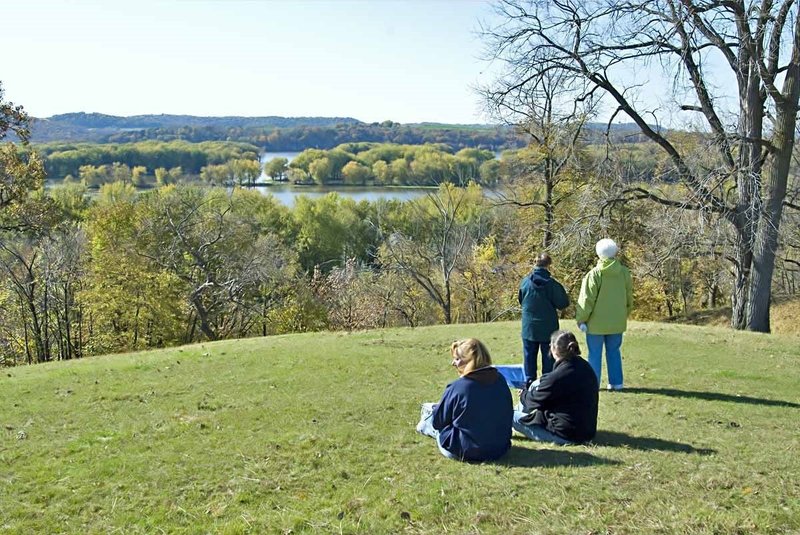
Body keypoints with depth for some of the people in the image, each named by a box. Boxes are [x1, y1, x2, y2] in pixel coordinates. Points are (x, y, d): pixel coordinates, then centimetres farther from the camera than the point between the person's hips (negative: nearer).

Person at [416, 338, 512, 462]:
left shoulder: (457, 388, -22)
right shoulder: (501, 381, -7)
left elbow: (438, 422, -8)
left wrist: (434, 410, 16)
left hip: (466, 452, -5)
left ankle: (424, 425, 51)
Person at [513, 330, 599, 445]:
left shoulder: (557, 377, -25)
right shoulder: (585, 367, -1)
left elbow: (535, 401, -10)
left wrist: (523, 395, 13)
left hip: (566, 436, -8)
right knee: (537, 384, 16)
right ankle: (520, 411, 35)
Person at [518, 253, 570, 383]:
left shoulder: (525, 282, -6)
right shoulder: (552, 284, -15)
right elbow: (563, 303, -8)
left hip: (529, 327, 2)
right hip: (548, 327, -2)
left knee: (529, 354, 11)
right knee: (548, 356, 8)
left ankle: (529, 381, 13)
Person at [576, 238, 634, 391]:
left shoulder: (594, 274, -15)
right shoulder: (624, 273, -2)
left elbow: (586, 300, -12)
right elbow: (629, 298, 9)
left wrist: (581, 319, -3)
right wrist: (624, 315, 23)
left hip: (597, 322, -4)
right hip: (617, 322, 4)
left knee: (595, 354, 5)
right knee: (614, 352, 15)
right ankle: (616, 382, 18)